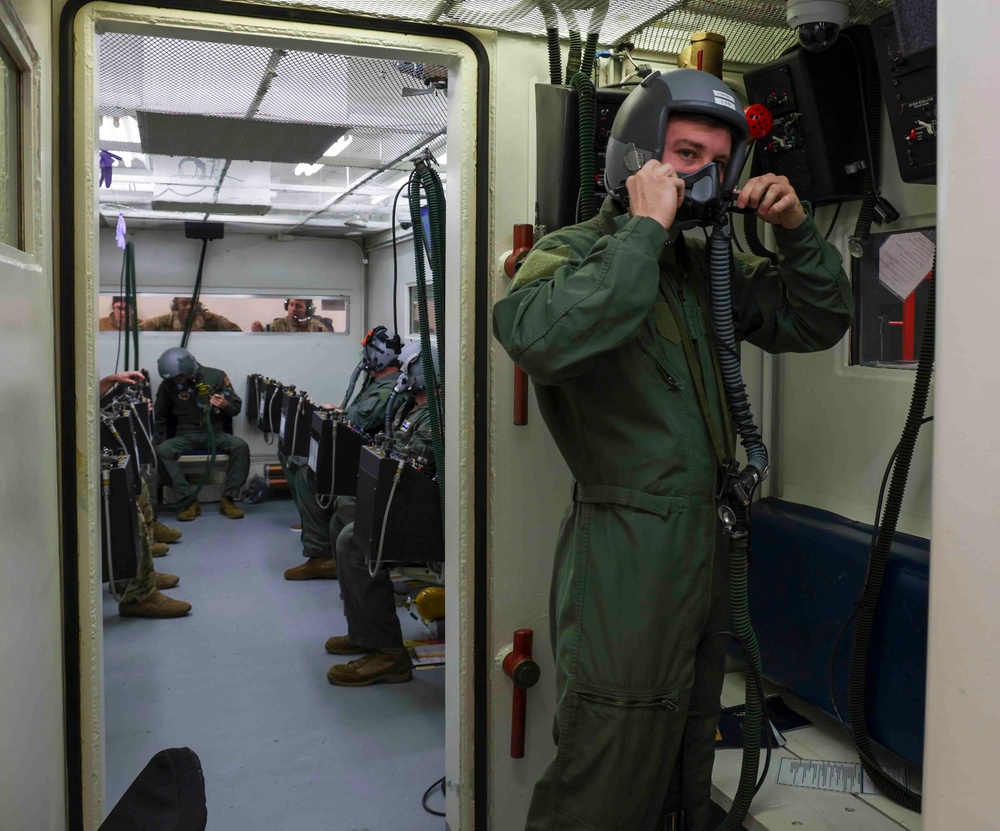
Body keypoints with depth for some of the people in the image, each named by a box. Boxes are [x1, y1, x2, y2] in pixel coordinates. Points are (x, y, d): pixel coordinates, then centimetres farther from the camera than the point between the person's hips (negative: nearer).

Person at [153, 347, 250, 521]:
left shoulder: (216, 376, -4)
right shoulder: (168, 385, 1)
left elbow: (236, 407, 0)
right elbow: (159, 417, 15)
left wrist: (225, 405, -22)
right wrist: (161, 441, 4)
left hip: (215, 433, -1)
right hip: (186, 435, 1)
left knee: (240, 446, -31)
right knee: (162, 451, -29)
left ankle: (228, 499, -24)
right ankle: (189, 501, -28)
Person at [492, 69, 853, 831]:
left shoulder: (707, 267, 14)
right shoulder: (573, 253, -8)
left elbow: (818, 323, 18)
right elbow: (541, 341, -31)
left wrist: (797, 231, 3)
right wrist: (645, 229, -24)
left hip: (708, 542, 8)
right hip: (625, 554, -7)